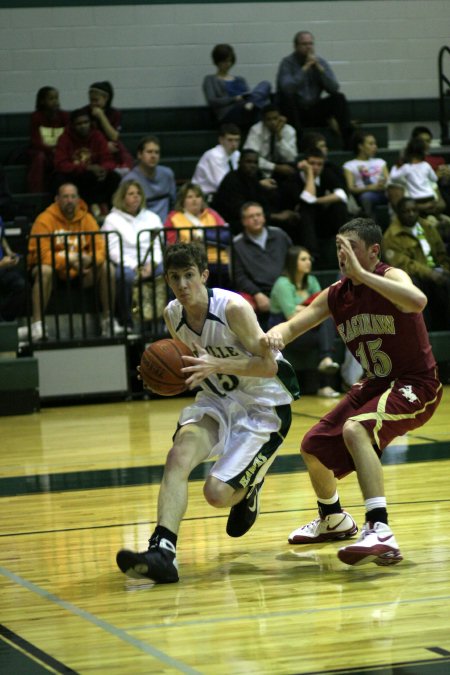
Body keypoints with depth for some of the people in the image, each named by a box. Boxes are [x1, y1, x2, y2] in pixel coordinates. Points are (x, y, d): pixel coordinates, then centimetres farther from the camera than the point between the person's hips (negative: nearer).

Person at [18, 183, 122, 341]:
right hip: (54, 267, -4)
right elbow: (40, 253, -17)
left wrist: (91, 259, -27)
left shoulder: (87, 219, 3)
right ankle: (37, 326, -41)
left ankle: (108, 321, -10)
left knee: (107, 268, -17)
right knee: (44, 270, -37)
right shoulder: (45, 219, -10)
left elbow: (100, 247, -1)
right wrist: (68, 262, -31)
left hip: (80, 272, 4)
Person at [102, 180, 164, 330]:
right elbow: (114, 250, -3)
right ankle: (126, 322, -32)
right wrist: (134, 267, -18)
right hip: (126, 265, -3)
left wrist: (152, 264, -12)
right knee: (126, 275, -40)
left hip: (151, 264, 3)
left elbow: (159, 246, 10)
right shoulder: (112, 219, 9)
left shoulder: (152, 217, 21)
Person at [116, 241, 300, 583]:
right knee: (179, 456, -24)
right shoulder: (173, 314, -2)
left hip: (264, 405, -6)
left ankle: (249, 489, 23)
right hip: (219, 399, 6)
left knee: (217, 494, -14)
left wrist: (217, 365, -36)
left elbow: (269, 364, -24)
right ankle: (162, 551, -33)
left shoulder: (233, 308, -23)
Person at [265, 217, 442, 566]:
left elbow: (418, 301, -42)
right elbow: (293, 325, -1)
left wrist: (362, 274, -40)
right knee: (314, 447, 13)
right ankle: (333, 520, 42)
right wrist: (277, 333, -26)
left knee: (355, 429, -34)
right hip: (376, 384, 8)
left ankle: (381, 533, -41)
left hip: (417, 386, -8)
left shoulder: (390, 277, -19)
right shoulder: (336, 295, 1)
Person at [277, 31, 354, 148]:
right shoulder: (288, 63, -8)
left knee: (339, 97, -16)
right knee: (287, 96, -33)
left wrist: (319, 68, -17)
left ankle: (348, 138, -25)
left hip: (315, 110, 4)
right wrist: (304, 68, -25)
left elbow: (334, 88, -8)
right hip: (295, 111, -4)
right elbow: (286, 87, -28)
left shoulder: (320, 62, 4)